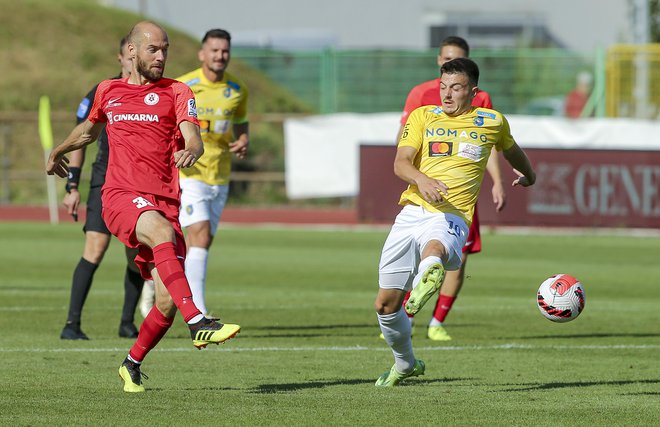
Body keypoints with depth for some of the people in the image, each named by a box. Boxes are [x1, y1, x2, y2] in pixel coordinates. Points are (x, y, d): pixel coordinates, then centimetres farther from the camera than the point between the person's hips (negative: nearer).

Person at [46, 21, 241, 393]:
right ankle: (198, 323, -49)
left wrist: (191, 151, -32)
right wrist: (59, 152, 53)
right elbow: (89, 129, 37)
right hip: (121, 195, -1)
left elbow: (194, 140, -8)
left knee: (168, 302, -8)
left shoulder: (177, 93, 8)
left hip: (165, 203, 1)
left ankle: (133, 365, 20)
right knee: (162, 233, -36)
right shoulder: (108, 92, 15)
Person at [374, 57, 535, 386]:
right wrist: (422, 180, -25)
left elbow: (511, 150, 36)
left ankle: (426, 281, -73)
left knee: (433, 251, -42)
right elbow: (400, 163, -2)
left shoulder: (492, 122, 12)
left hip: (452, 217, -3)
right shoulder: (422, 116, 12)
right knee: (385, 304, 4)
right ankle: (404, 363, 27)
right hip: (412, 211, 3)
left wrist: (528, 175, 55)